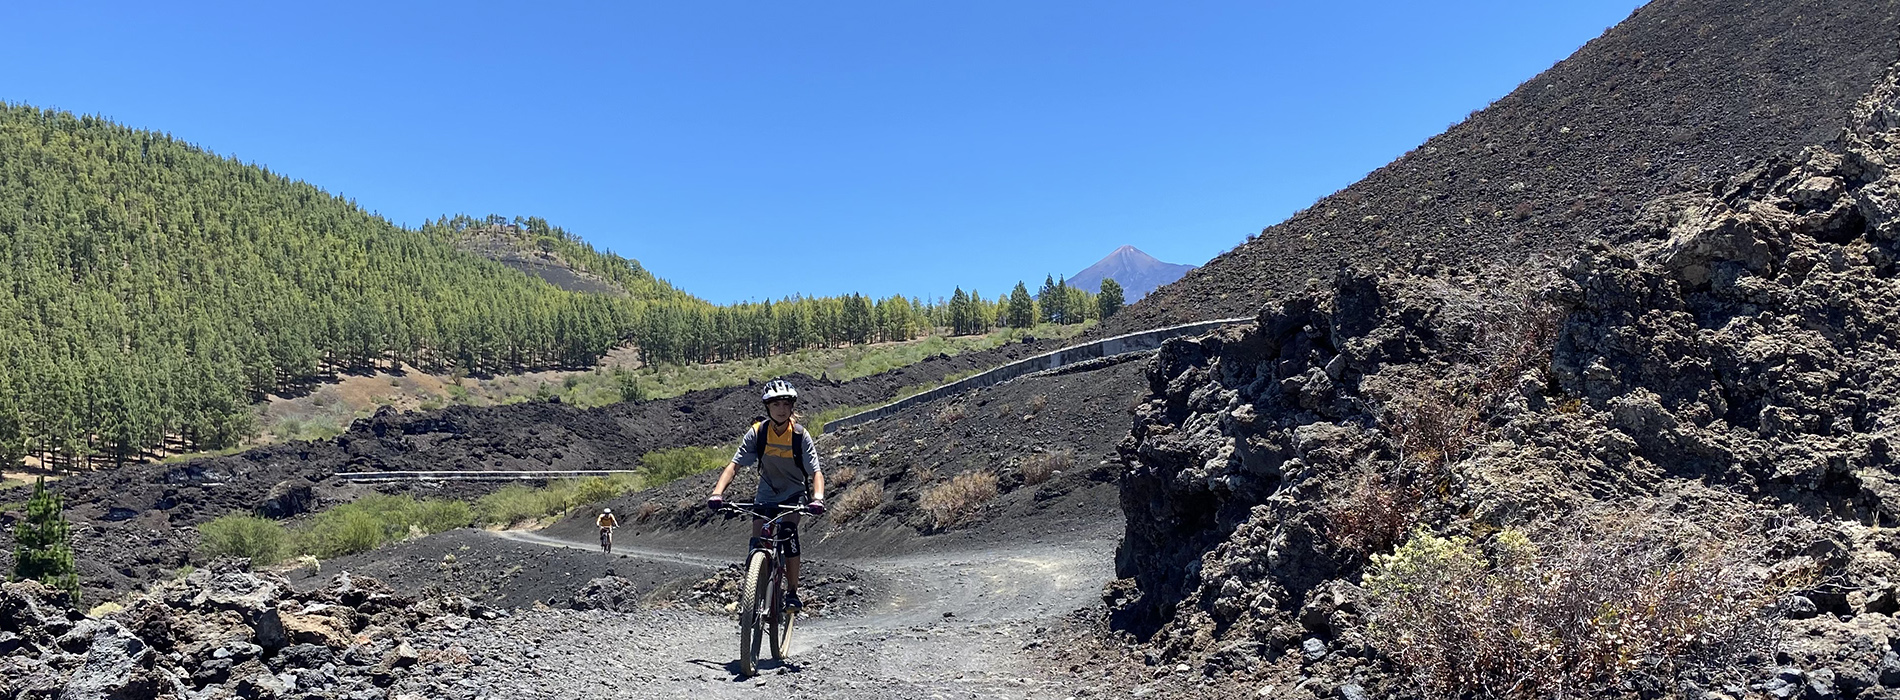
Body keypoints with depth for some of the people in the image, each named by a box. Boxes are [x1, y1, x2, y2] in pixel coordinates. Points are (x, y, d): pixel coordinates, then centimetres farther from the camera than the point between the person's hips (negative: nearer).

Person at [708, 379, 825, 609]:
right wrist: (717, 493, -36)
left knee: (788, 532, -26)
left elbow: (816, 471, -22)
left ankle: (792, 592, -14)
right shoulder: (757, 432, -17)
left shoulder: (800, 434, -19)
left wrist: (818, 498, -41)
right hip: (766, 494, 2)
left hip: (794, 494, -2)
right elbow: (734, 465, -20)